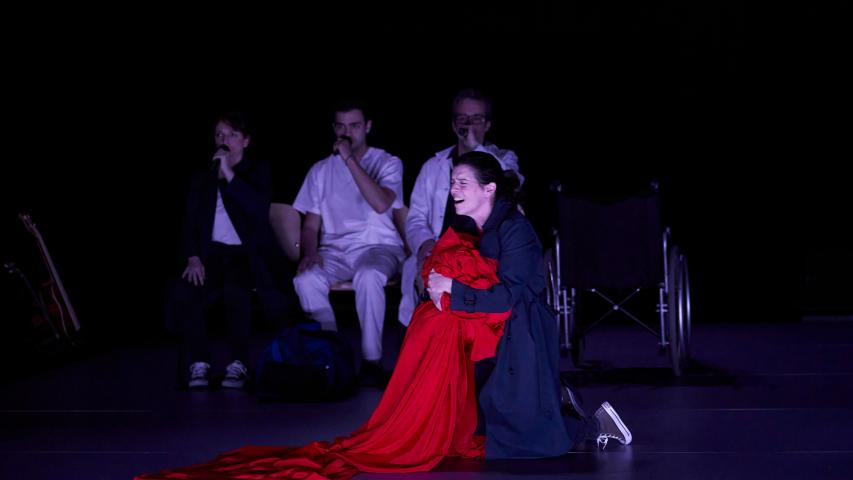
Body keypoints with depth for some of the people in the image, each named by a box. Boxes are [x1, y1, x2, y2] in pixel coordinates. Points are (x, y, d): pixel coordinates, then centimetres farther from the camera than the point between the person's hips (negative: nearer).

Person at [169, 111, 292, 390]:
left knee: (234, 290, -37)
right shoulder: (203, 178, 16)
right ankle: (199, 362, -14)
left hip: (248, 253, -3)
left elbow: (259, 209, -12)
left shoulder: (258, 171, 7)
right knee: (182, 293, -28)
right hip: (213, 253, 3)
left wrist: (229, 174, -15)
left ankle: (239, 364, -22)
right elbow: (190, 223, 10)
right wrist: (193, 258, -7)